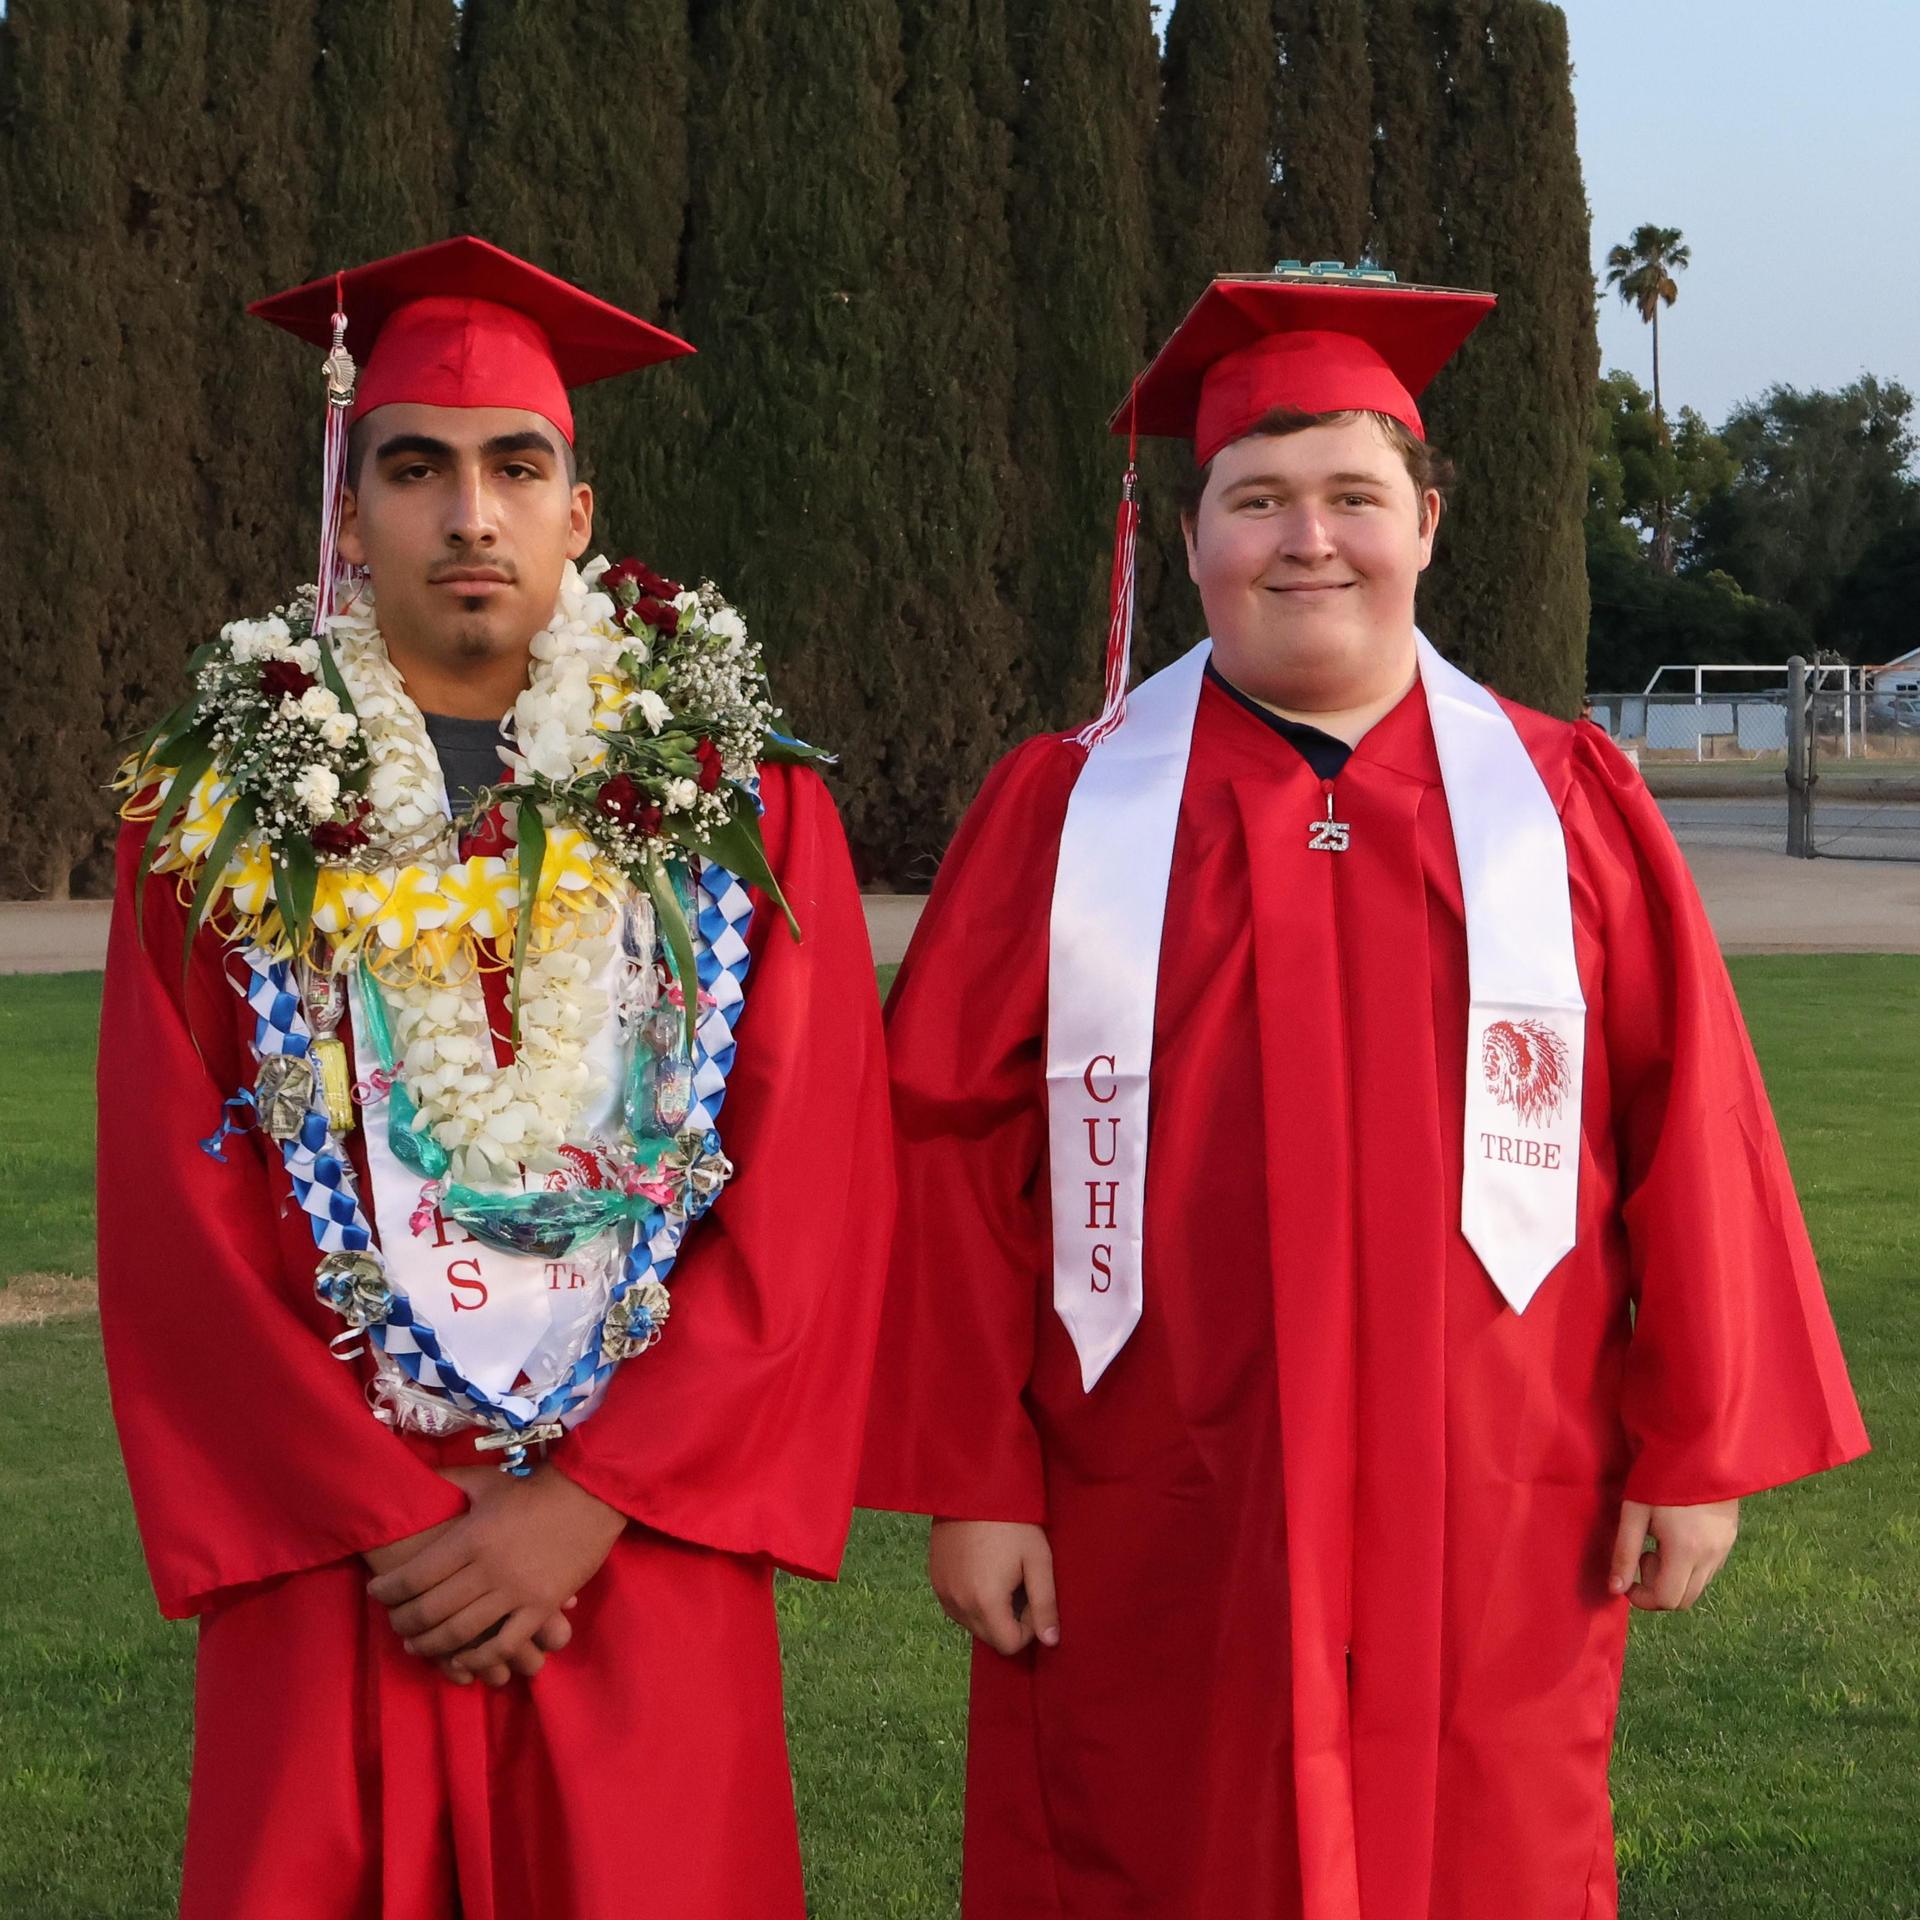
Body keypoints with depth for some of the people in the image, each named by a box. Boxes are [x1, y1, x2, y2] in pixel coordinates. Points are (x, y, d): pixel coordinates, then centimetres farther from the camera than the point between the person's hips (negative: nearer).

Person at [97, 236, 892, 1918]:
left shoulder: (741, 802, 4)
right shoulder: (221, 807, 4)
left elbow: (811, 1206, -2)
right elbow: (175, 1222, 0)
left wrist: (587, 1498, -10)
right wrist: (392, 1515, -7)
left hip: (642, 1563, 0)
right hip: (334, 1571, 0)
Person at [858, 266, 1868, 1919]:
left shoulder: (1569, 807, 3)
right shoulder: (1063, 813, 0)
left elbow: (1687, 1132, 2)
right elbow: (955, 1156, -2)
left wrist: (1695, 1450, 0)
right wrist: (969, 1480, -5)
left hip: (1490, 1546, 1)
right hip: (1150, 1550, -1)